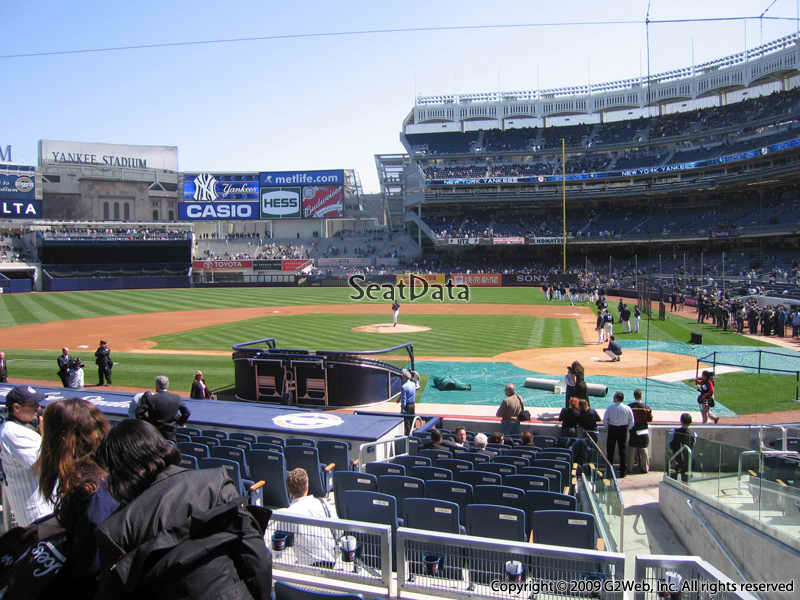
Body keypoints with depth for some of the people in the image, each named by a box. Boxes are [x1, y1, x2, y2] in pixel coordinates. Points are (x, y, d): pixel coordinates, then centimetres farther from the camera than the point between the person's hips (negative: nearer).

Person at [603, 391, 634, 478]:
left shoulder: (610, 408, -7)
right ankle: (623, 471, 9)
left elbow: (604, 421, -6)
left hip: (612, 430, -1)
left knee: (610, 450, 7)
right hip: (623, 430, 2)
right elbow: (631, 422, -1)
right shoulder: (627, 408, -3)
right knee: (622, 450, 8)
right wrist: (626, 429, 14)